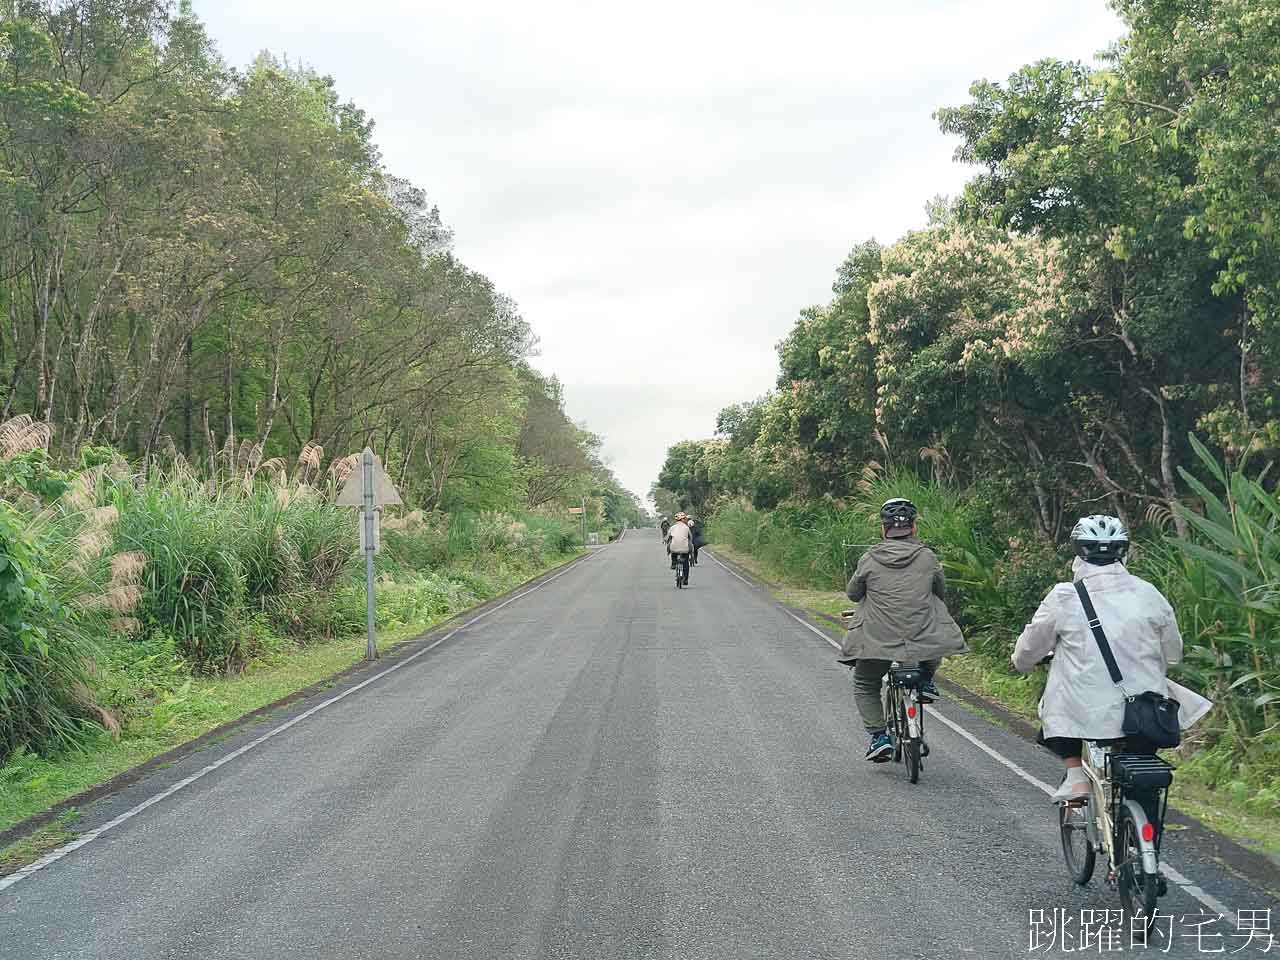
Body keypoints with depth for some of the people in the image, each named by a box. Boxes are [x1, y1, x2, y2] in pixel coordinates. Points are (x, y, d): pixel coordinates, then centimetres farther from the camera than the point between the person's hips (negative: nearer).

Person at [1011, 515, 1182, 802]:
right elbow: (1173, 654, 14)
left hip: (1088, 713, -3)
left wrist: (1022, 662, 28)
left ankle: (1075, 775, 10)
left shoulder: (1065, 597, -6)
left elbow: (1027, 653, 5)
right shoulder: (1149, 594, 3)